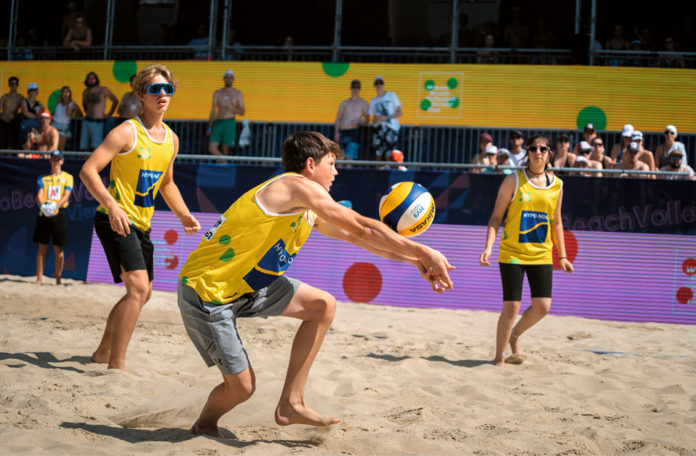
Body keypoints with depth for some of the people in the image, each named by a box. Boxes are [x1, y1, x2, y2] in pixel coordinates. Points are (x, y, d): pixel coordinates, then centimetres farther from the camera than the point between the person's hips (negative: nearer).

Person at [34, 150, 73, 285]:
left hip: (59, 214, -1)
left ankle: (58, 278, 2)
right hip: (44, 214, 2)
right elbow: (39, 194, 3)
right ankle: (39, 278, 4)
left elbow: (66, 195, -3)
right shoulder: (43, 178, 15)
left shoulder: (67, 177, 10)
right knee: (42, 247, 1)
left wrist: (56, 205, -22)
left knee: (58, 248, -2)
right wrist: (43, 205, -20)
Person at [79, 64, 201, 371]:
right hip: (115, 219, -9)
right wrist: (112, 206, -31)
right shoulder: (127, 132, -13)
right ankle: (116, 365, -15)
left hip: (141, 224, 9)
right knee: (138, 287, -20)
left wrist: (184, 215, 11)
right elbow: (88, 170, -18)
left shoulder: (171, 140, 10)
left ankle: (103, 352, 34)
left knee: (141, 293, 16)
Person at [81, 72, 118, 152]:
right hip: (87, 121, 5)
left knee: (95, 148, -17)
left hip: (98, 122, -5)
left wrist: (109, 115, 5)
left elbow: (115, 101, 7)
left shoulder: (103, 90, -2)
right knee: (84, 148, -1)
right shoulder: (85, 92, 11)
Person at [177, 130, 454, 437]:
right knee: (241, 387, -6)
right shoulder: (297, 185, -18)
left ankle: (291, 403, 6)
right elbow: (360, 228, -21)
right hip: (206, 292, -10)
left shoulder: (309, 210, 11)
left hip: (245, 285, 10)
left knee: (323, 305, 1)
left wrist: (414, 259, 6)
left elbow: (354, 236, 15)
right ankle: (204, 424, 28)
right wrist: (421, 251, -19)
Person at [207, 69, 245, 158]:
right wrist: (209, 127, 8)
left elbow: (242, 112, 6)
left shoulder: (238, 94, 9)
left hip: (229, 123, -2)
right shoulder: (217, 93, 15)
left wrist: (232, 108, -13)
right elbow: (213, 111, 14)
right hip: (217, 122, 2)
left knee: (225, 149, -5)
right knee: (212, 148, -13)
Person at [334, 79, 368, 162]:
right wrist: (336, 133, 1)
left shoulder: (363, 103, 11)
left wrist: (359, 122, -17)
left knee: (349, 157, -14)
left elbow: (367, 118, 5)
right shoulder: (344, 103, 17)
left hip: (354, 132, -3)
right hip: (342, 132, 3)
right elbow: (338, 118, 13)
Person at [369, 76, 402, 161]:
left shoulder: (391, 95, 6)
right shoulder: (373, 101, 18)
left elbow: (400, 112, 1)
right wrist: (374, 121, -5)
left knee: (388, 156, -15)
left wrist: (386, 117, -11)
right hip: (379, 129, 4)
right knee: (379, 155, -3)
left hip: (391, 128, -4)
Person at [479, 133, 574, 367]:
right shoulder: (514, 180, -4)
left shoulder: (557, 184, 8)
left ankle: (514, 336, 25)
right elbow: (496, 217, -3)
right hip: (512, 252, -4)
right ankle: (499, 357, 11)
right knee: (511, 306, -6)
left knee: (542, 306, -5)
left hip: (541, 254, 4)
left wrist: (562, 256, 16)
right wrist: (488, 247, -14)